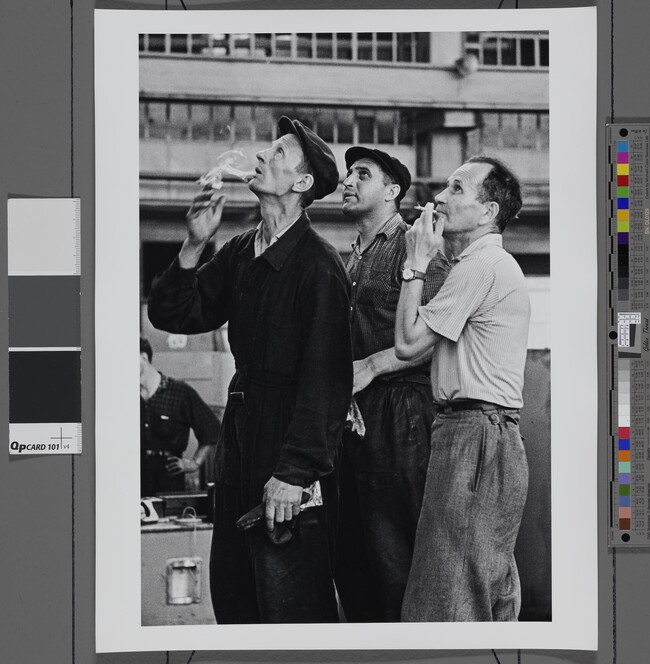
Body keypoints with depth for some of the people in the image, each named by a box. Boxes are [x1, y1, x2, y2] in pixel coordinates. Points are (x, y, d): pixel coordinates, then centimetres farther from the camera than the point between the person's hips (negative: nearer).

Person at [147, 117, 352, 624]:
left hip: (290, 438, -8)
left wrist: (294, 472, -21)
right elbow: (172, 316, 11)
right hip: (241, 432, 8)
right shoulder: (239, 254, 11)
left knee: (289, 600, -3)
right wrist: (194, 247, -3)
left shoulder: (318, 264, -14)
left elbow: (325, 378, -18)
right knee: (230, 587, 14)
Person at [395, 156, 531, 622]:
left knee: (452, 598, -10)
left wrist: (416, 265, -5)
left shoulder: (480, 266, -12)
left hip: (474, 437, -11)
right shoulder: (495, 264, 22)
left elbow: (408, 343, -12)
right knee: (493, 588, 13)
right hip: (492, 438, 11)